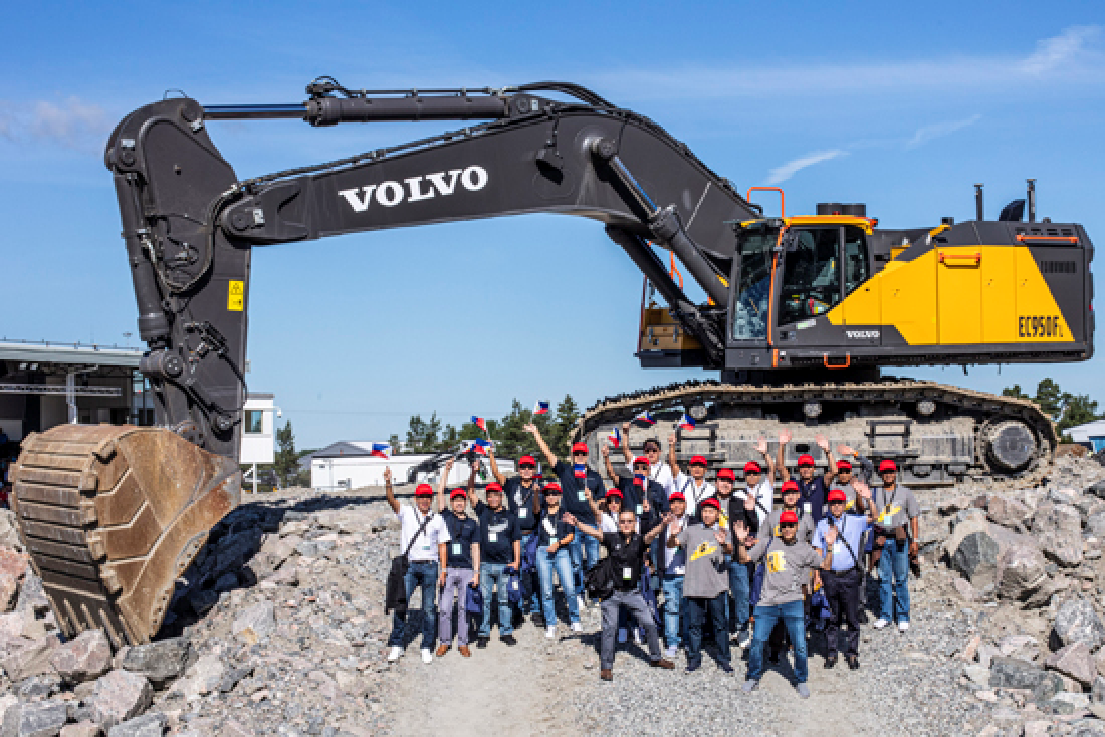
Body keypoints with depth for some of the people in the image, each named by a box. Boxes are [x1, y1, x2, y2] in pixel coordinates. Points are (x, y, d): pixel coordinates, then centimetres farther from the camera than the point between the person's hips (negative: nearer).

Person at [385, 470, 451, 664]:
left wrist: (443, 570, 2)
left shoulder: (437, 520, 11)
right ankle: (396, 645, 5)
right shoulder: (406, 513, 7)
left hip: (430, 567, 1)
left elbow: (442, 546, 11)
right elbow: (392, 501, -12)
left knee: (429, 608, 2)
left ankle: (427, 648, 11)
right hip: (409, 566, -1)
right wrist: (388, 484, -32)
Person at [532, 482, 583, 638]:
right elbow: (536, 508, -12)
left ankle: (575, 620, 10)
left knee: (570, 589, -8)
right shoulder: (541, 512, 12)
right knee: (546, 591, 0)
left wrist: (558, 543, -10)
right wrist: (535, 494, -32)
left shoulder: (565, 514, 12)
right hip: (543, 552, 1)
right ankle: (550, 625, 9)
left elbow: (571, 535, 7)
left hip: (561, 551, -1)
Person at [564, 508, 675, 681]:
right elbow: (594, 532, -17)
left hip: (633, 593, 1)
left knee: (649, 624, 7)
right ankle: (606, 666, 10)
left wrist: (662, 524, -46)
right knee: (609, 628, 0)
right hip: (613, 592, -1)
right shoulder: (613, 539, -5)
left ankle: (655, 658, 27)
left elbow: (650, 536, -25)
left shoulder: (639, 540, -5)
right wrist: (576, 523, -33)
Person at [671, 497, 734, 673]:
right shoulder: (691, 530, 10)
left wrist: (724, 543, -35)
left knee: (719, 624, 2)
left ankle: (723, 659, 12)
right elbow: (671, 545, 2)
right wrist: (673, 535, -21)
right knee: (693, 623, 6)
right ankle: (694, 659, 16)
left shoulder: (723, 532, 7)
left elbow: (729, 551, -11)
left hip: (716, 586, -1)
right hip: (693, 585, 1)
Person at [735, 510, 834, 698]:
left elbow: (825, 565, 10)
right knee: (757, 641, -1)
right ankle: (753, 677, 20)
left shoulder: (804, 548, 10)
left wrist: (829, 547, -4)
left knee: (800, 645, -2)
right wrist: (741, 541, -8)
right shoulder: (767, 542, 9)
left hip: (793, 602, 0)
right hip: (767, 603, 0)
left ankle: (801, 681, 19)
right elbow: (745, 558, 9)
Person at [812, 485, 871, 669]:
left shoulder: (855, 522, 4)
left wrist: (868, 498, -22)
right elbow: (818, 550, 12)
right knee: (832, 617, 7)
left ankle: (852, 653, 14)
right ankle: (832, 652, 16)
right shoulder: (822, 524, 9)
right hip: (830, 576, 1)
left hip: (850, 575, -1)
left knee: (852, 616, 3)